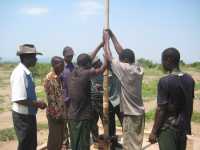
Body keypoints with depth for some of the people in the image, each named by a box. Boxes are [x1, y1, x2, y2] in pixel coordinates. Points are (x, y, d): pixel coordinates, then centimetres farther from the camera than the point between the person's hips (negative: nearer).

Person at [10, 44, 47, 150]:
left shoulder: (27, 72, 6)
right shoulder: (20, 73, -23)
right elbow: (19, 99, -29)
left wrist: (36, 103, 3)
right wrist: (37, 103, -18)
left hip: (29, 114, 9)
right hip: (22, 116, -9)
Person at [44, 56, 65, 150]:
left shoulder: (59, 77, 9)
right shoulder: (49, 78, -15)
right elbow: (50, 98, -18)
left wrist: (62, 111, 14)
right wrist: (57, 113, -17)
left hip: (61, 112, 8)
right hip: (54, 113, -8)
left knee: (60, 137, 16)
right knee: (54, 138, 2)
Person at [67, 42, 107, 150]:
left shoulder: (72, 73, 5)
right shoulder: (86, 74, -15)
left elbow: (87, 61, 17)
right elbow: (102, 69, -2)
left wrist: (99, 46, 25)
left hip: (72, 116, 7)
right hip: (83, 117, -7)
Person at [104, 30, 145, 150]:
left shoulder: (126, 69, -19)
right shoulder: (138, 69, 3)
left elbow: (109, 57, -7)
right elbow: (121, 52, 11)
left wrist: (106, 39, 5)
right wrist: (112, 36, 16)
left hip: (131, 114, -8)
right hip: (139, 113, 8)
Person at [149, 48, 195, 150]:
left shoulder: (165, 81, -18)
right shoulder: (190, 80, 1)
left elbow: (161, 109, -17)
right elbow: (189, 106, 8)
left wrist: (154, 131, -9)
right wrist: (187, 125, 19)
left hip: (168, 128, -6)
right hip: (183, 127, 6)